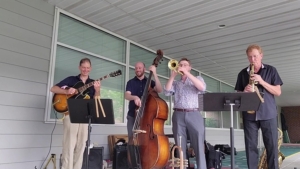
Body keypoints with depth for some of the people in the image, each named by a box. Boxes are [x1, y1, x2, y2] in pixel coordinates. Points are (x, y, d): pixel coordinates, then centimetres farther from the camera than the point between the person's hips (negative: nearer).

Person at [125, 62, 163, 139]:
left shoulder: (150, 82, 7)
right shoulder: (131, 82, 7)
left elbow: (159, 90, -11)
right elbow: (127, 95, -8)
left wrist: (154, 74, -16)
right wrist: (134, 97, -30)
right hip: (133, 116, 0)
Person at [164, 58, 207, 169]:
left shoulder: (197, 79, 16)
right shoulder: (175, 83, 19)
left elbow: (202, 88, -6)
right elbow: (166, 92, 2)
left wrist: (187, 73, -9)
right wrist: (172, 76, -1)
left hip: (194, 115, -1)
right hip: (178, 116, 2)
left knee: (199, 146, -6)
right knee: (180, 147, 3)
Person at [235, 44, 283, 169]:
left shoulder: (271, 70, 6)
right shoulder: (243, 73, 10)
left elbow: (278, 92, 1)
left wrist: (261, 81, -12)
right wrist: (244, 91, -11)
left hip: (268, 114, -1)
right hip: (249, 114, 1)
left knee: (272, 146, 2)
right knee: (251, 146, 2)